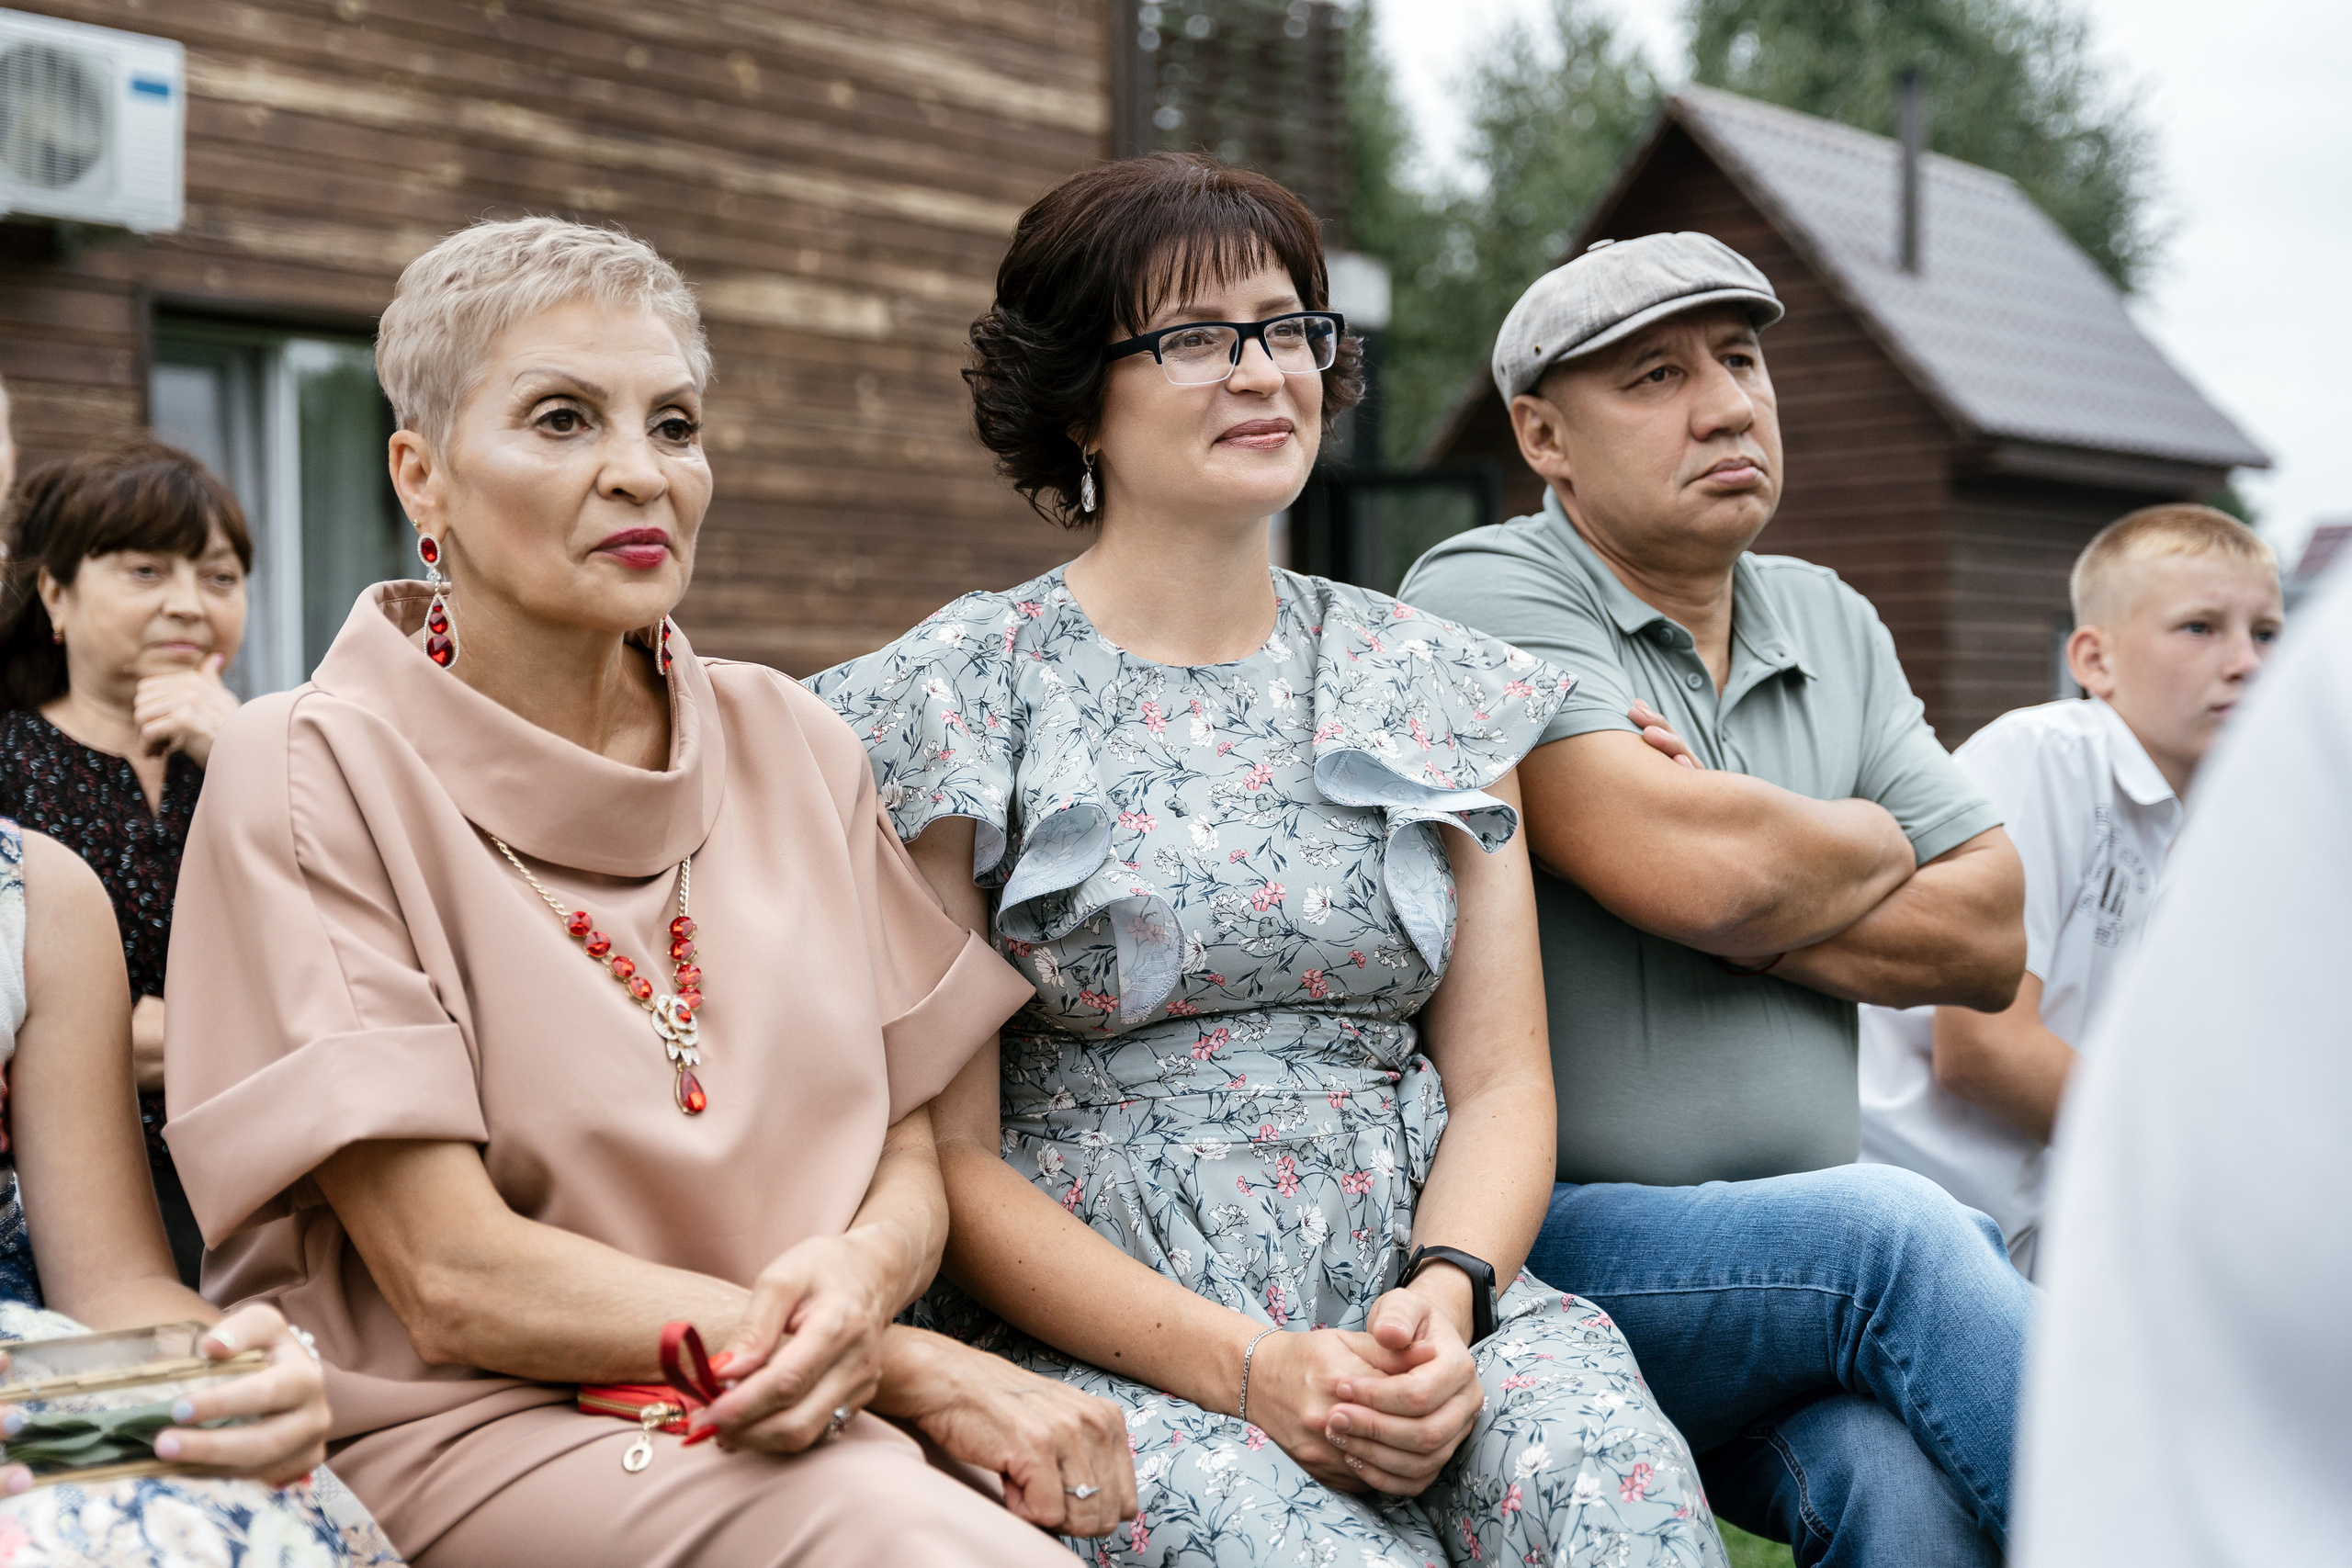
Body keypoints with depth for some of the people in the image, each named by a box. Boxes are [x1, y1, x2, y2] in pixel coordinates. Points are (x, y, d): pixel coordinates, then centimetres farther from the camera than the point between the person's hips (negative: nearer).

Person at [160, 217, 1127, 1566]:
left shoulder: (794, 745, 8)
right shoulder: (315, 776, -6)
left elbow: (912, 1151, 8)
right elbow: (454, 1280, -12)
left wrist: (864, 1275, -17)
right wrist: (914, 1367, -16)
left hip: (814, 1421, 5)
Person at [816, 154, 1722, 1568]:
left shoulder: (1435, 686, 13)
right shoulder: (960, 695, 0)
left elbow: (1502, 1078, 10)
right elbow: (951, 1155, -4)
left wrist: (1446, 1294, -12)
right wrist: (1245, 1364, -15)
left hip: (1423, 1306, 3)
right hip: (1093, 1338, -3)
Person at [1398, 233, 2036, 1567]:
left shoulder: (1834, 624, 15)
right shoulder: (1486, 595, -6)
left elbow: (1991, 936, 6)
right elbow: (1694, 869, -20)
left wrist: (1739, 883, -9)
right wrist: (1873, 845, 1)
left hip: (1803, 1247, 5)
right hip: (1553, 1243, -4)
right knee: (1890, 1228, -29)